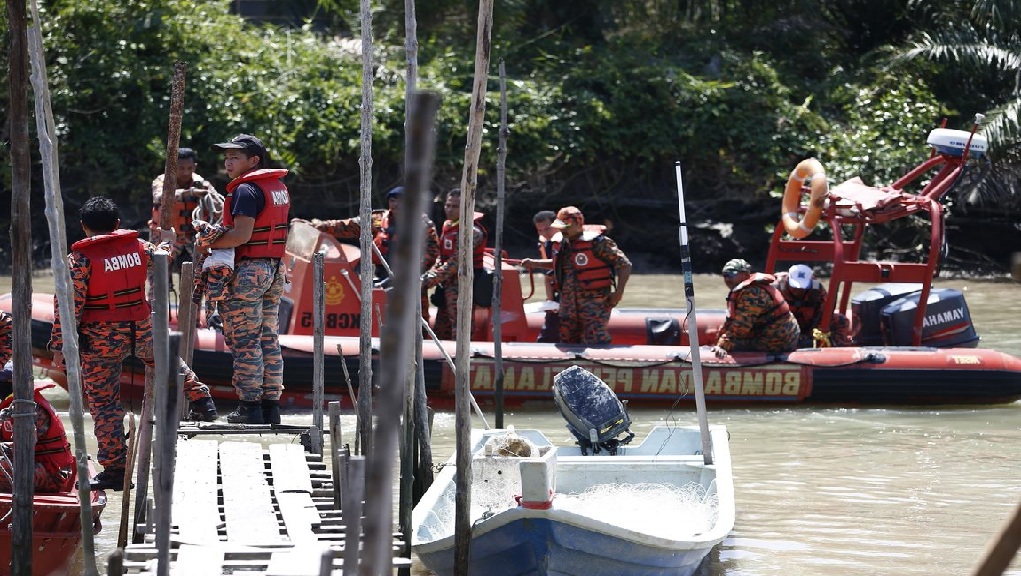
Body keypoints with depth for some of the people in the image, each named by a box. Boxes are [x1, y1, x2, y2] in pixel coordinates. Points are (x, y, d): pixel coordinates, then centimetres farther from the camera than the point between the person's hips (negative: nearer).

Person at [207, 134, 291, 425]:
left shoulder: (246, 190, -15)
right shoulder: (279, 188, 14)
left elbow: (241, 235, -22)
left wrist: (208, 243, -9)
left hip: (248, 270, -9)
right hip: (275, 269, 9)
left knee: (244, 341, -4)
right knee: (269, 338, 10)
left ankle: (250, 407, -5)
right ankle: (271, 406, 11)